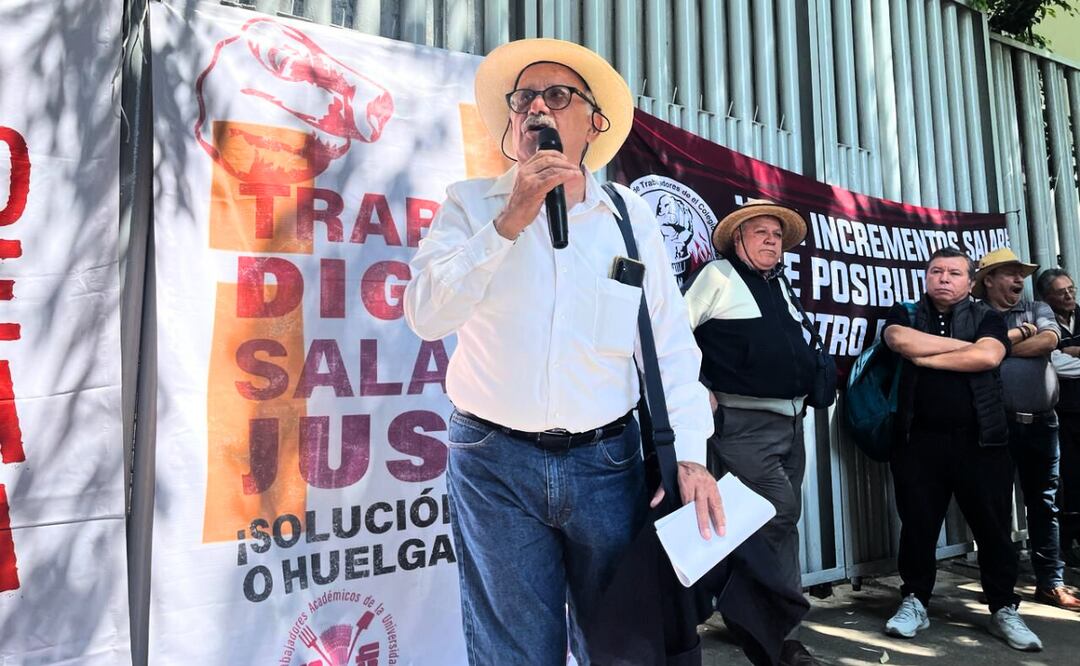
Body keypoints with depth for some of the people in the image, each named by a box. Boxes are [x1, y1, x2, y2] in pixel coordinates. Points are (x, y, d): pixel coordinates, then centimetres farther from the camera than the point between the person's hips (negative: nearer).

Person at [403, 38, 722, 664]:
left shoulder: (632, 214, 4)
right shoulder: (471, 203, 1)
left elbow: (671, 341, 2)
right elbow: (427, 315, -13)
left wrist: (689, 452, -6)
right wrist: (511, 220, -20)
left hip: (607, 459, 2)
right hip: (494, 462, -1)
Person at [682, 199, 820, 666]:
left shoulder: (779, 285, 17)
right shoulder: (718, 276, -6)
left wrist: (801, 391, 18)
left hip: (790, 422, 8)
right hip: (745, 424, -8)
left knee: (782, 522, 12)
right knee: (781, 513, -13)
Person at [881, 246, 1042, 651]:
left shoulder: (987, 317, 8)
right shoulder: (905, 314, 10)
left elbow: (988, 356, -12)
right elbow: (899, 341, -14)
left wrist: (925, 357, -8)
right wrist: (965, 345, -7)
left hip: (980, 440, 0)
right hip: (919, 440, 0)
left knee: (994, 527, 8)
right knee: (917, 525, 6)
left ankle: (1004, 610, 24)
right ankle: (915, 603, 20)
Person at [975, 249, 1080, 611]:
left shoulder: (1038, 309, 12)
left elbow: (1048, 340, -6)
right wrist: (1019, 333, -8)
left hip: (1041, 422, 3)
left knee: (1044, 503, 10)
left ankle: (1051, 582, 20)